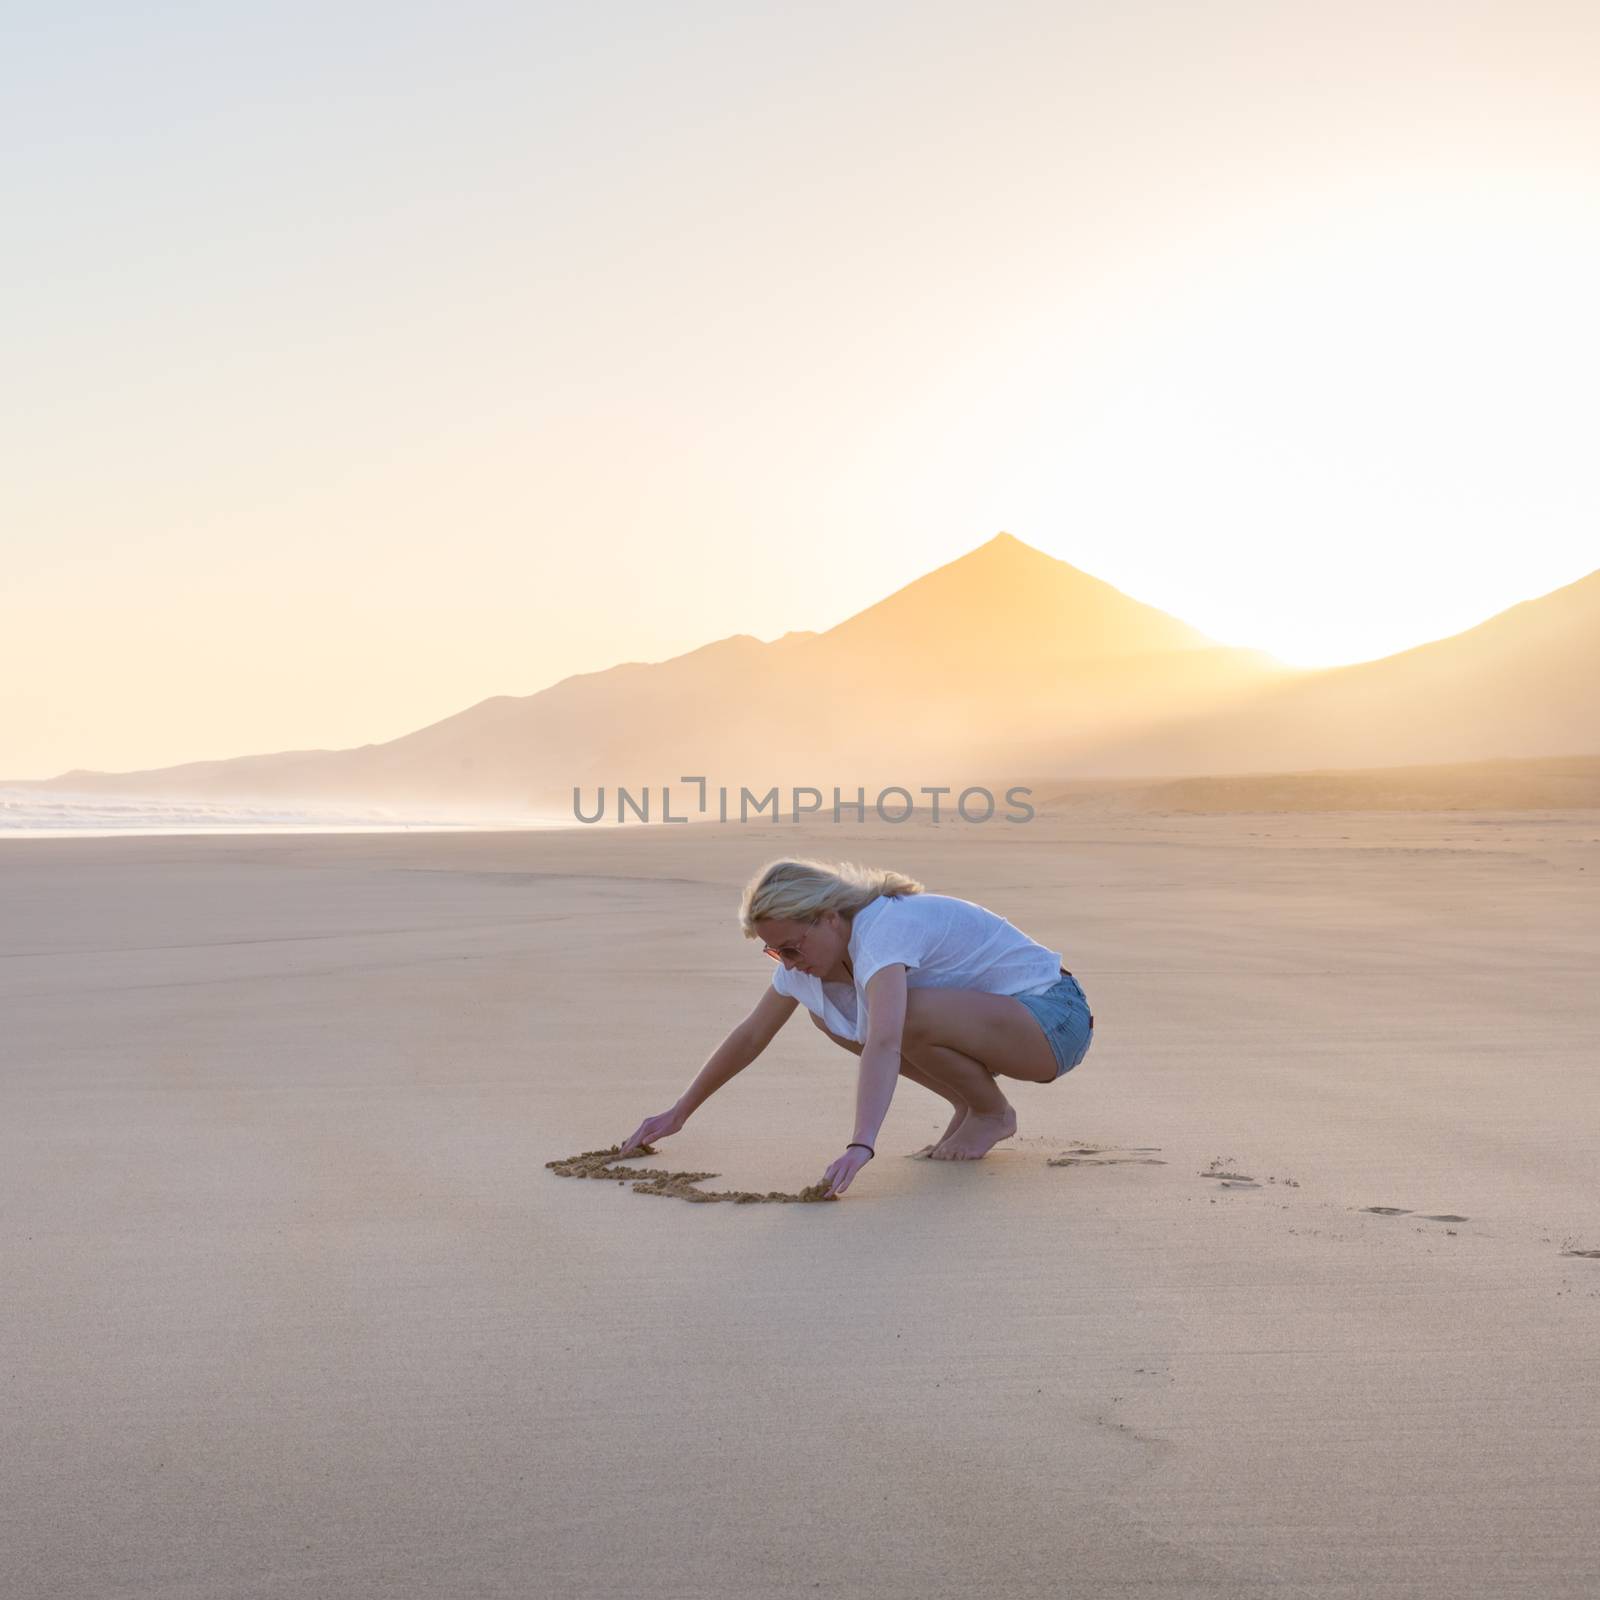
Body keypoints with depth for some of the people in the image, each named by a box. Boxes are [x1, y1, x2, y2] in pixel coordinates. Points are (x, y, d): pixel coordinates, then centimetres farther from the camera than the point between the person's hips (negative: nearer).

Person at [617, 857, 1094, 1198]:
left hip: (1055, 1017, -9)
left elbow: (882, 1046, -45)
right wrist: (678, 1114, 6)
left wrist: (860, 1145, -55)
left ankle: (993, 1113, -7)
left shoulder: (882, 929, -29)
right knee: (827, 1009, -1)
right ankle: (967, 1106, 5)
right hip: (994, 1012, 9)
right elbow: (751, 1035, 5)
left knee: (907, 1016, -35)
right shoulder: (815, 944, -2)